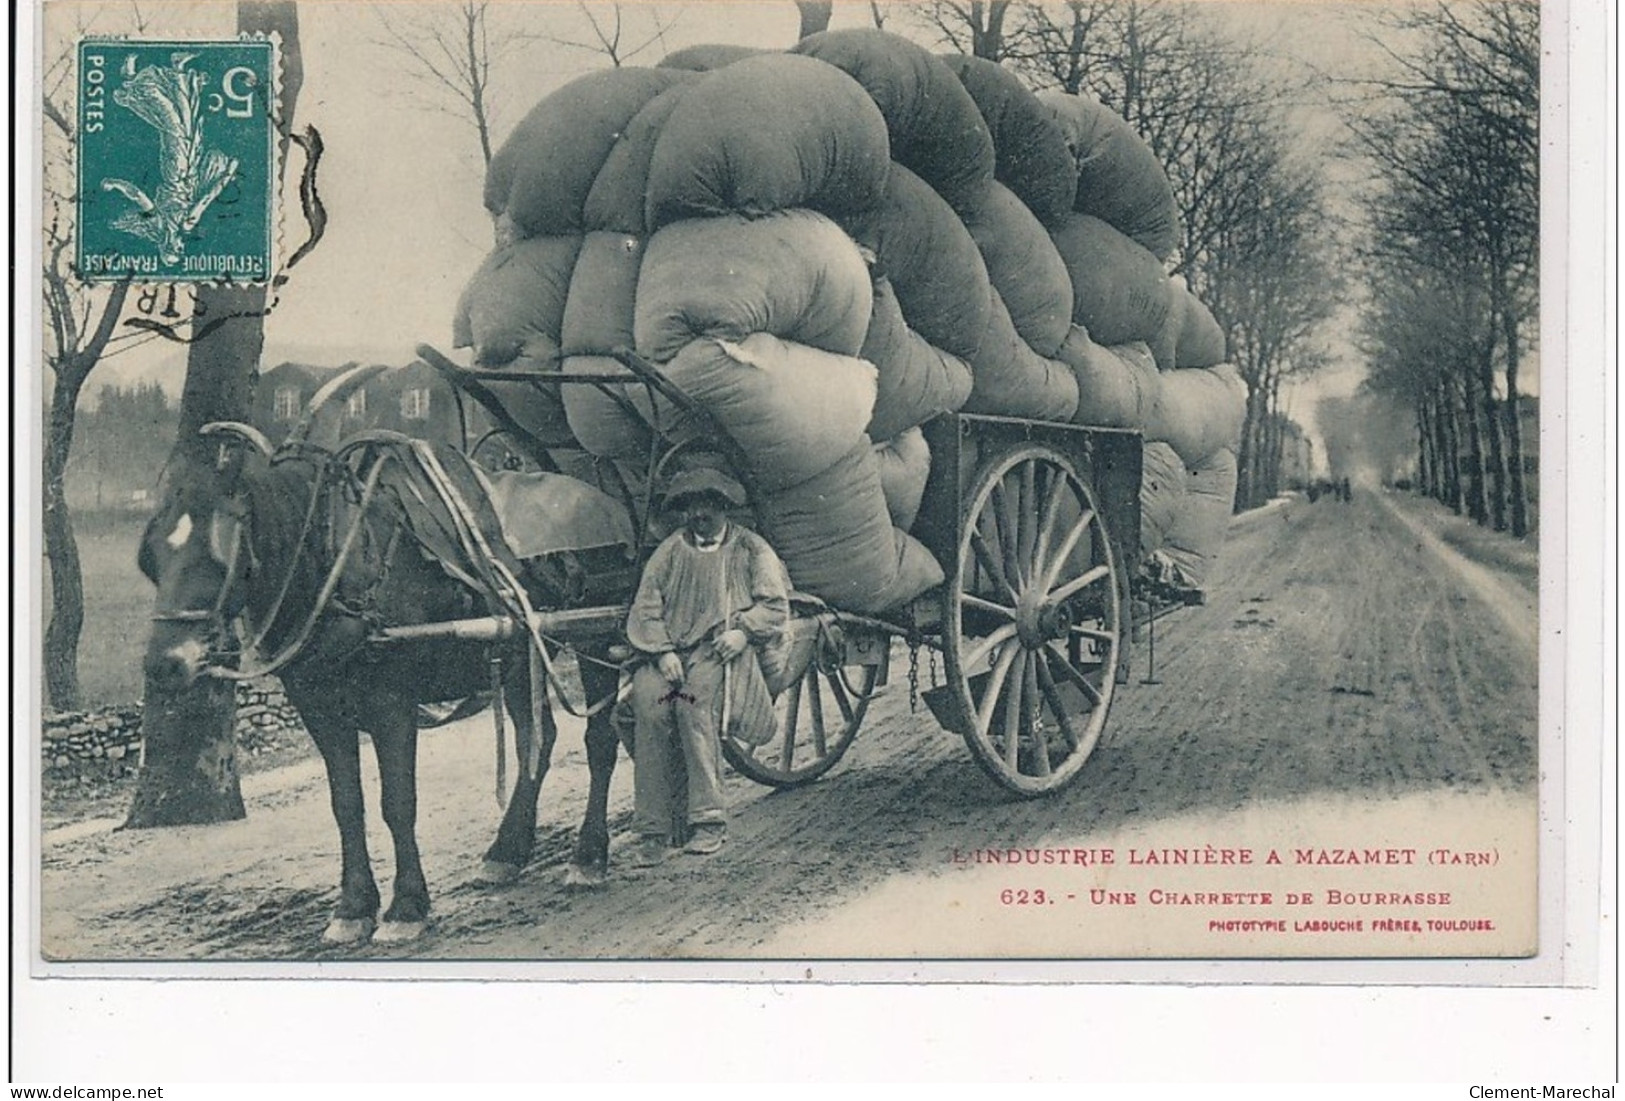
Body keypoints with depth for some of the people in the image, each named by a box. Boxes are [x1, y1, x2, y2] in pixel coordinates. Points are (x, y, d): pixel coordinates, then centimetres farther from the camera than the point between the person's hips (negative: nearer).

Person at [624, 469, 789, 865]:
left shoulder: (750, 549, 13)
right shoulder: (670, 550, 17)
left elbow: (776, 606, 7)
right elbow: (644, 609, 7)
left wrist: (744, 631, -11)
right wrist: (662, 652, -10)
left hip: (722, 651, -2)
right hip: (672, 650, 2)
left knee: (694, 697, -33)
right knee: (647, 699, -27)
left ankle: (709, 818, -29)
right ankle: (652, 830, -24)